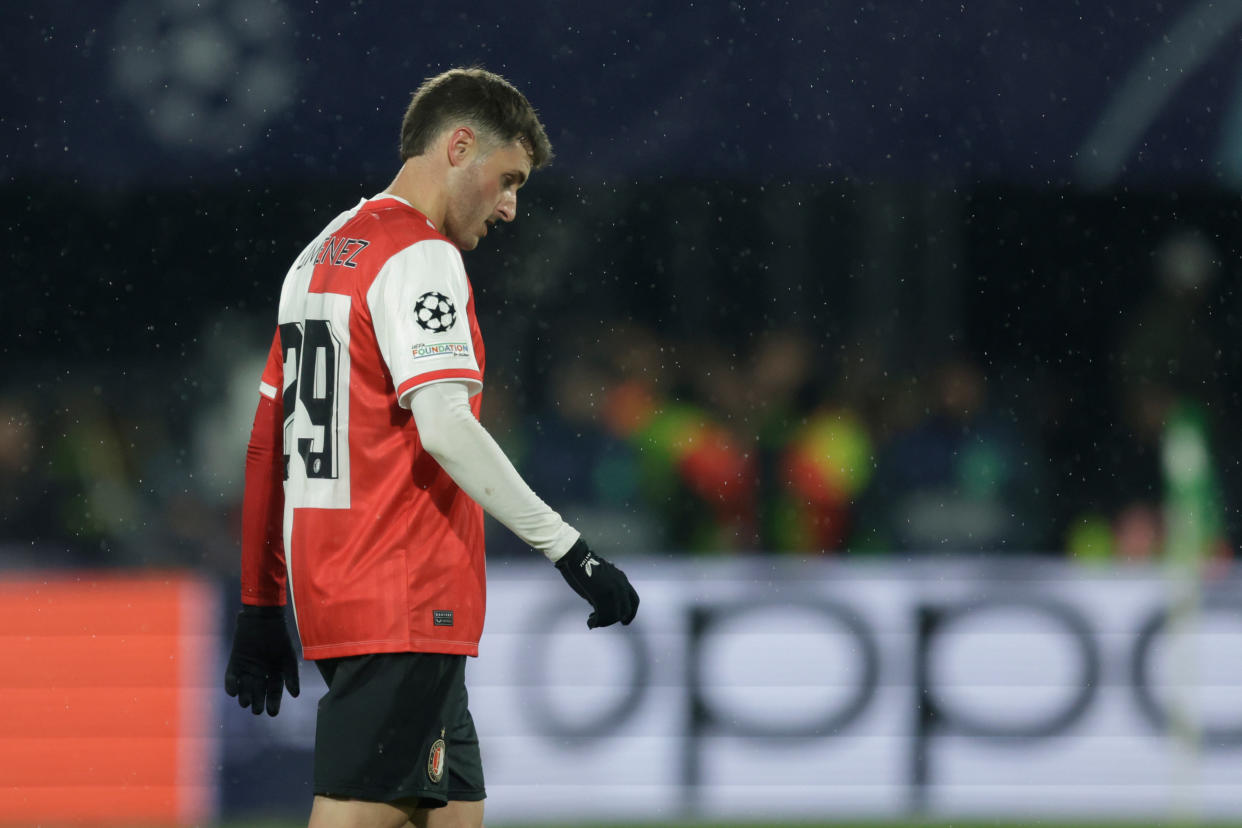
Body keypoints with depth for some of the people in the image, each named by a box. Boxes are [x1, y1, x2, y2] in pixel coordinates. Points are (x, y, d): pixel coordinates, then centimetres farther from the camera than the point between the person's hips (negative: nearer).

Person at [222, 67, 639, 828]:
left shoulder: (321, 256, 19)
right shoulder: (419, 257, -10)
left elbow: (267, 447, 20)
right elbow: (444, 428, -22)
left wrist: (262, 605, 22)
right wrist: (568, 549, -22)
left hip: (326, 590, 10)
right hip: (406, 607, -10)